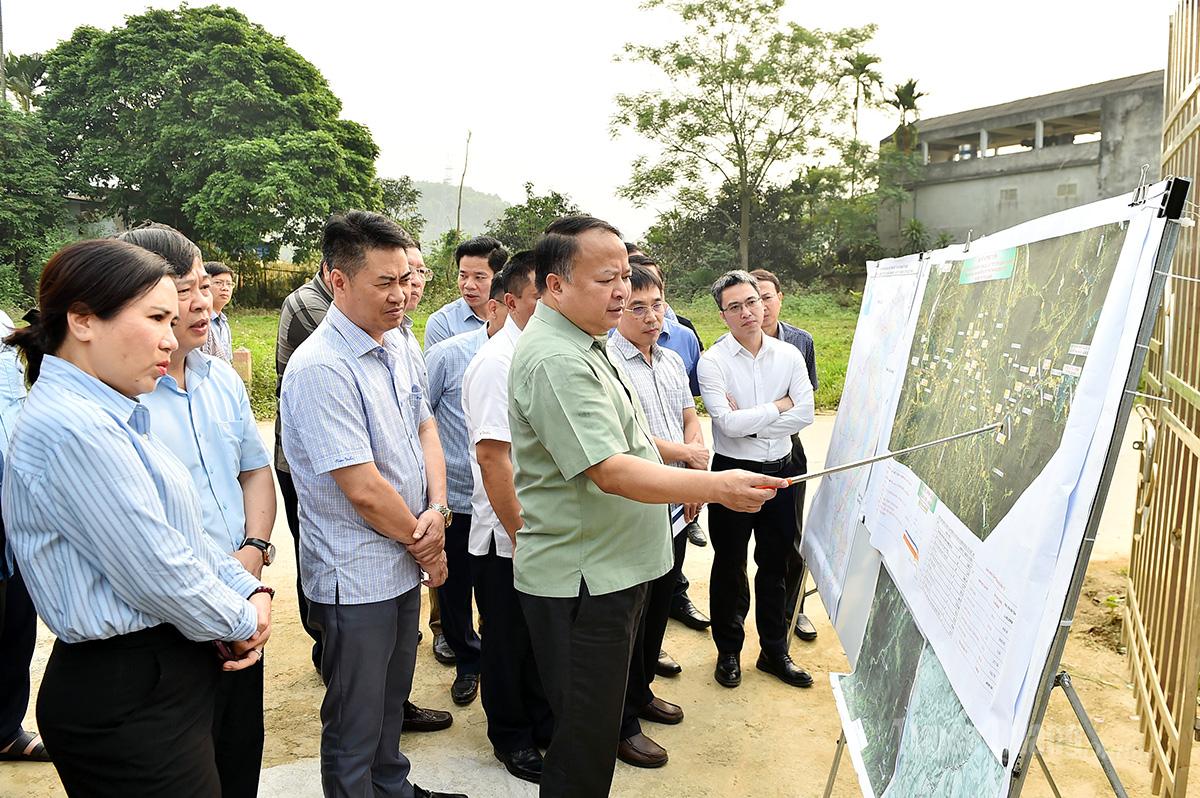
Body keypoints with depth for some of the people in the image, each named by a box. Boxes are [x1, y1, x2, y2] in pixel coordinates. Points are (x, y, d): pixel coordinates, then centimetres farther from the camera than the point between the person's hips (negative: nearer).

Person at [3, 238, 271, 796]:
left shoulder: (108, 416, 9)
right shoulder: (74, 430, -23)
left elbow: (184, 535, 13)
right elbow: (159, 574, -22)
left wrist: (251, 589, -1)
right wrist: (242, 621, -6)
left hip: (159, 679, 9)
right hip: (126, 698, -9)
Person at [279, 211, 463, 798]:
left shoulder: (395, 347, 3)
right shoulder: (320, 368, -24)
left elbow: (424, 427, 11)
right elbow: (363, 489, -24)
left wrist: (437, 510, -6)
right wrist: (424, 544, -9)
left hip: (405, 566, 8)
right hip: (356, 579, -8)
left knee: (391, 700, 26)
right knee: (356, 725, 11)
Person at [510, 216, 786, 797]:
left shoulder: (583, 344, 12)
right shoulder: (555, 360, -22)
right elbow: (611, 471, -29)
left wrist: (685, 457, 22)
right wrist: (717, 486, -30)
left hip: (612, 569, 10)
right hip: (580, 580, -10)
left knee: (594, 729, 23)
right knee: (584, 747, 3)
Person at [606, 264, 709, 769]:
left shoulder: (672, 362, 12)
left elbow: (691, 421, 17)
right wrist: (689, 455, -12)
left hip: (675, 508, 8)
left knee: (659, 607, 19)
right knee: (630, 617, 2)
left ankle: (641, 692, 38)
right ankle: (621, 726, 17)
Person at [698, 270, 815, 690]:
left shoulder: (789, 355, 1)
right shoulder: (712, 361, -10)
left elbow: (805, 414, -8)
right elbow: (729, 423, -21)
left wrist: (748, 421, -15)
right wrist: (779, 406, -10)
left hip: (780, 470, 3)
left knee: (775, 565, 15)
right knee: (729, 566, 11)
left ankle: (774, 651, 30)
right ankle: (728, 652, 28)